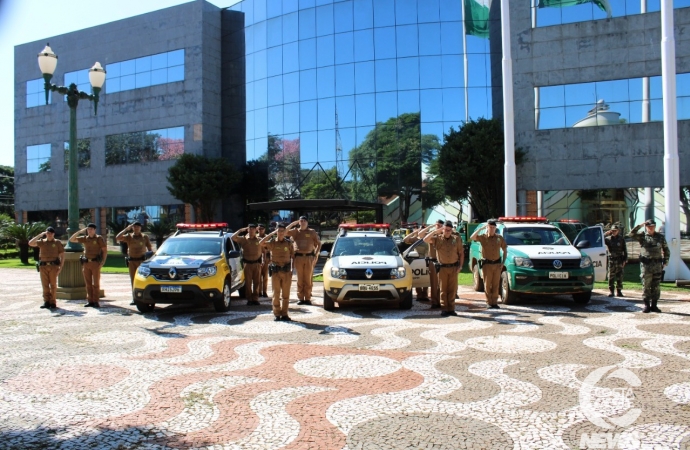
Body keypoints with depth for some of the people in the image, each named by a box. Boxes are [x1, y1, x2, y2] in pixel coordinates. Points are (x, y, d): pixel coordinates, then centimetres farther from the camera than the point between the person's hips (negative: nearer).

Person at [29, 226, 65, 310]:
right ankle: (46, 301, 10)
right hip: (43, 265, 2)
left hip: (53, 266, -2)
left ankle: (53, 302, 4)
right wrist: (40, 235, -6)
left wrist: (60, 267, -4)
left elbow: (62, 255, 4)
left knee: (53, 285, -1)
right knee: (45, 285, 4)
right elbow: (30, 243, -4)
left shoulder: (57, 243, 6)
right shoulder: (42, 242, 11)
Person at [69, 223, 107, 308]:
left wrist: (103, 261, -9)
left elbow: (105, 250, -1)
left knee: (96, 283, -3)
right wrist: (79, 232, 3)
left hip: (95, 263, -4)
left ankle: (96, 301, 0)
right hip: (86, 263, 4)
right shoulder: (84, 238, 11)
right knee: (88, 283, 6)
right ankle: (90, 301, 11)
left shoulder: (99, 238, 0)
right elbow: (71, 239, 12)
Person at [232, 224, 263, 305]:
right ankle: (249, 299, 8)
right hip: (247, 264, -1)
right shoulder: (243, 239, 2)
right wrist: (240, 230, -10)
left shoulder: (259, 240, 7)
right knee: (248, 282, 1)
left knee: (256, 282, 4)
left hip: (257, 263, 1)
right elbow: (233, 237, -12)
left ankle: (255, 299, 12)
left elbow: (263, 250, 13)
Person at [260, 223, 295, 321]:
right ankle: (277, 314, 10)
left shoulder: (288, 243, 6)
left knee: (286, 294, 5)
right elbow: (261, 243, -18)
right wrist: (272, 233, -16)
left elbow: (293, 256, 9)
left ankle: (284, 314, 12)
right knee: (276, 294, 3)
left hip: (286, 271, 1)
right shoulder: (272, 242, 1)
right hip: (275, 271, -1)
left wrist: (293, 269, 1)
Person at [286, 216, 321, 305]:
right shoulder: (295, 231, 10)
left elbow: (318, 244, 11)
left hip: (309, 257, -1)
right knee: (300, 279, 3)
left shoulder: (312, 232, 9)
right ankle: (300, 298, 8)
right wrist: (293, 223, -2)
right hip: (298, 257, 1)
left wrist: (316, 255, 0)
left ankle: (308, 298, 5)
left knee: (308, 279, 0)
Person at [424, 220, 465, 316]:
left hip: (453, 268, 1)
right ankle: (444, 309, 7)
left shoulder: (456, 239, 6)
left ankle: (451, 309, 12)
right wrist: (435, 231, -15)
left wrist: (460, 266, 0)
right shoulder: (437, 238, 1)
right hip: (442, 268, -1)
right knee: (443, 289, 2)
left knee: (452, 289, 4)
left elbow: (461, 253, 8)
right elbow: (425, 240, -14)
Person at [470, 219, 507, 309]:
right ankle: (489, 302, 10)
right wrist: (481, 228, -22)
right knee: (487, 284, 1)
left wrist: (503, 262, 3)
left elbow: (505, 250, 13)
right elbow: (472, 237, -23)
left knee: (496, 284, 6)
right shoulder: (483, 237, -4)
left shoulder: (499, 238, 5)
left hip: (497, 264, 2)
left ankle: (494, 302, 14)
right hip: (487, 264, -2)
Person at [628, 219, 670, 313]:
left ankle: (654, 305, 14)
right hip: (645, 264, -2)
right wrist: (640, 225, -17)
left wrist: (665, 262, 5)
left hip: (657, 265, 2)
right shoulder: (642, 236, 2)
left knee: (656, 287, 5)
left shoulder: (661, 237, 8)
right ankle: (647, 305, 9)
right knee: (646, 286, 1)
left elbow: (666, 250, 14)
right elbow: (631, 234, -16)